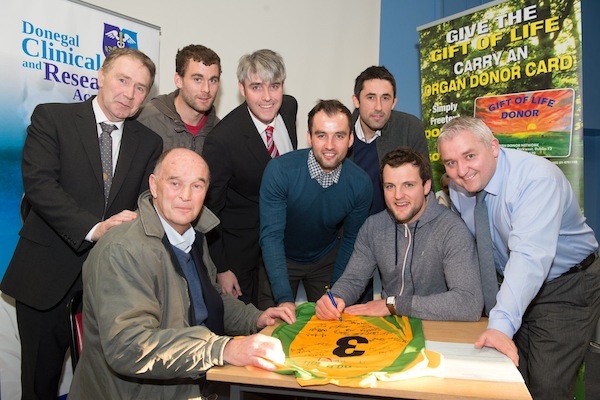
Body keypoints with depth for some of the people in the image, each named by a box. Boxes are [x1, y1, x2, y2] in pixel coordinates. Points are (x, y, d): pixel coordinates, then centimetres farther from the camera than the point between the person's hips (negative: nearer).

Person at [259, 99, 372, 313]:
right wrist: (284, 298, -33)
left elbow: (351, 240, -5)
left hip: (326, 260, 2)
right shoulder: (279, 170, -26)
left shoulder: (360, 183, -18)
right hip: (280, 259, -1)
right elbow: (271, 236, -26)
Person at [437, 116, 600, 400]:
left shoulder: (537, 177, -28)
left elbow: (529, 256, -40)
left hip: (567, 288, -5)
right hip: (512, 286, 6)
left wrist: (502, 324, -49)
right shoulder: (457, 187, -7)